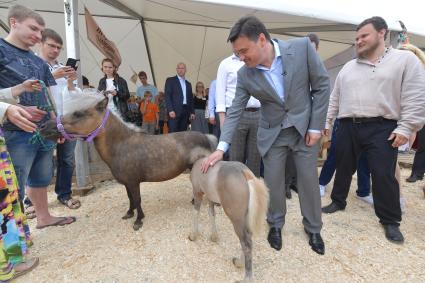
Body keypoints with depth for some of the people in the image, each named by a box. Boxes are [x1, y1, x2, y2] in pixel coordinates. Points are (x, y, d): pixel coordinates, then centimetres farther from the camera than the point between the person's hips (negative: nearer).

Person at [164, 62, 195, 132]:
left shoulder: (188, 84, 22)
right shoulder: (170, 80, 6)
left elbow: (191, 99, 21)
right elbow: (167, 96, -3)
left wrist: (192, 112, 10)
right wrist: (170, 110, -15)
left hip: (185, 112, 5)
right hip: (174, 111, -5)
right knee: (173, 133, -10)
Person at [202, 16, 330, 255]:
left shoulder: (302, 47, -17)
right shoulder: (245, 75, -12)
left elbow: (322, 85, -8)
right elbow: (235, 112, -7)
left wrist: (316, 126, -9)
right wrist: (221, 147, -17)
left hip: (304, 127, -1)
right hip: (272, 132, 1)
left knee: (309, 180, 7)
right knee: (273, 181, 5)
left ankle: (313, 229, 31)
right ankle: (276, 224, 31)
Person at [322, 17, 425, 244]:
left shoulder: (405, 60, 1)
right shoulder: (348, 67, 14)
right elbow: (334, 99, 15)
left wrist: (405, 128, -12)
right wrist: (325, 122, 10)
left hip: (382, 128, -4)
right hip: (347, 127, 4)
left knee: (384, 175, -2)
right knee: (343, 169, 12)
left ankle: (390, 221, 16)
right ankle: (338, 201, 32)